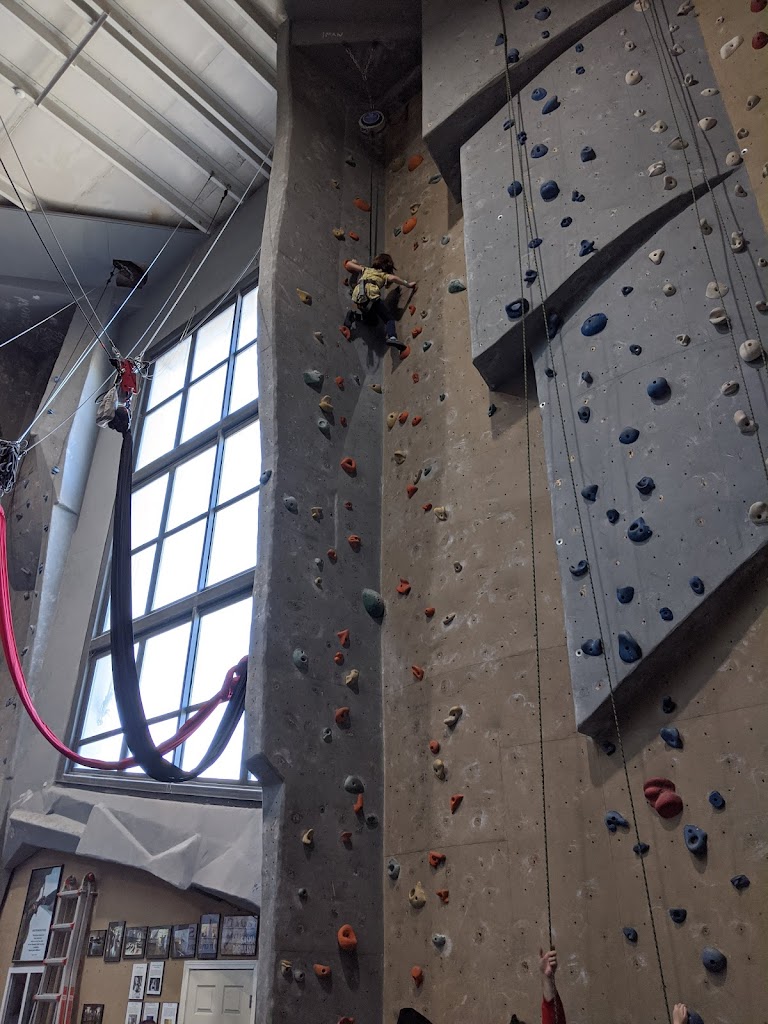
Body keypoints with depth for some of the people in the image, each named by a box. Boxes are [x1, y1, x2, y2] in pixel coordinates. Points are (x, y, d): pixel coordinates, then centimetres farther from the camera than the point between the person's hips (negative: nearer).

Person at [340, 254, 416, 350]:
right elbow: (393, 278, 1)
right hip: (371, 294, -5)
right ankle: (391, 337, -28)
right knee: (389, 319, -2)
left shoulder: (366, 270, 36)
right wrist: (407, 284, 9)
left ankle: (353, 315, 5)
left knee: (372, 319, 27)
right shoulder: (384, 275, 24)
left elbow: (348, 264, 40)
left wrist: (354, 263, 61)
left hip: (357, 296, 5)